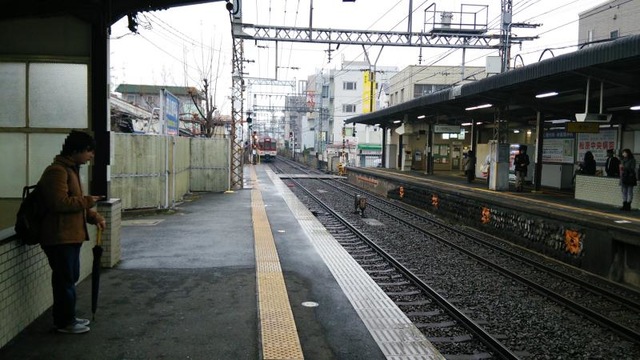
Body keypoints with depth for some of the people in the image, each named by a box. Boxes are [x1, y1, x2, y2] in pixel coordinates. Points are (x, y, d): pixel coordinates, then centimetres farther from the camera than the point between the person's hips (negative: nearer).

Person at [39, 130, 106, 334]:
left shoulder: (70, 169, 16)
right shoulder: (57, 171, -17)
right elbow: (60, 202, -27)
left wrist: (93, 216, 8)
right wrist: (87, 201, -15)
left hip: (70, 235, 10)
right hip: (59, 237, -10)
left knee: (69, 278, 17)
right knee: (65, 279, -1)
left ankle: (67, 318, 29)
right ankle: (64, 322, 12)